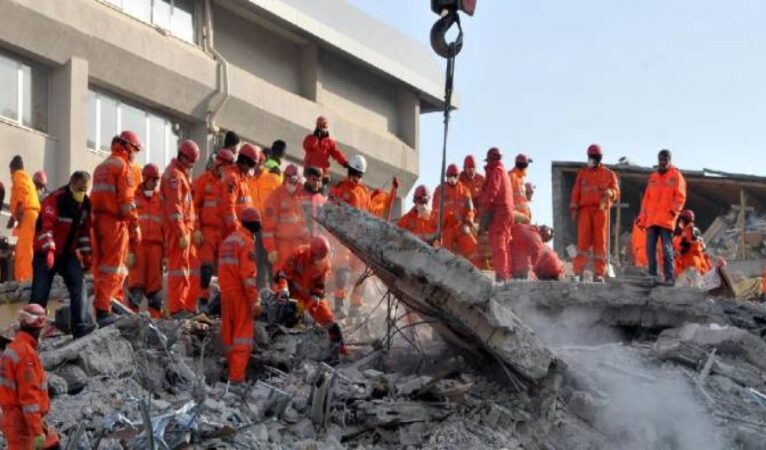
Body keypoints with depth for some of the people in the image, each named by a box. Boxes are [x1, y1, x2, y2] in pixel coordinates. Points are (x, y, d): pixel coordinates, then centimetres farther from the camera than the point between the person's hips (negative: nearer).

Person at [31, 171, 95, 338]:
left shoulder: (86, 204, 4)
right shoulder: (55, 199, -18)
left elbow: (85, 230, 14)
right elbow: (46, 225, -26)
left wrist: (87, 254, 8)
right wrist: (49, 250, -36)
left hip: (68, 253, 6)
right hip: (47, 253, -6)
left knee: (78, 285, -7)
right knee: (40, 293, -4)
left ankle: (82, 327, -7)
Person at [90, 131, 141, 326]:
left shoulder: (101, 167, 19)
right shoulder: (122, 165, -6)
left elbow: (97, 196, 16)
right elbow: (127, 200, -12)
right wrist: (135, 227, -10)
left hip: (98, 220, 8)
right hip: (116, 222, -8)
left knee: (101, 266, 11)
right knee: (114, 268, -6)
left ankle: (101, 307, 13)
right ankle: (103, 310, -12)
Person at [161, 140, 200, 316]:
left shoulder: (182, 174, 21)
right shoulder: (173, 175, -11)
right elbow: (174, 208, -18)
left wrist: (193, 229, 17)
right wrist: (182, 234, -22)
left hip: (186, 228, 10)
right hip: (178, 229, -10)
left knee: (191, 265, 12)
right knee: (179, 267, -8)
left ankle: (190, 306, 16)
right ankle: (177, 307, -8)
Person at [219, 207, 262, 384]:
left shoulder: (228, 240, 16)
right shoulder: (246, 241, -10)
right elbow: (249, 274, -17)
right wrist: (255, 302, -17)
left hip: (226, 293, 8)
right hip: (241, 295, -8)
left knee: (229, 336, 11)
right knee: (243, 336, -8)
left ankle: (232, 371, 16)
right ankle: (237, 376, -14)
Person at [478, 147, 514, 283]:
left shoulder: (495, 171, -7)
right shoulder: (504, 172, 23)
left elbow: (490, 193, -16)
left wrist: (484, 213, -16)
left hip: (497, 213, -10)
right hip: (507, 212, 10)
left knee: (497, 245, -13)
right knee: (504, 245, 13)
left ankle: (500, 276, -19)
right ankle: (505, 275, 15)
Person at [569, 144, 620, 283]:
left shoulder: (608, 174, 11)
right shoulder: (582, 174, 16)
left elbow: (616, 192, 4)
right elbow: (576, 193, 12)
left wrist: (610, 192, -20)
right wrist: (574, 209, 1)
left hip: (601, 210, -1)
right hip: (585, 210, 1)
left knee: (600, 241, -3)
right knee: (583, 240, -9)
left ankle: (599, 273, -2)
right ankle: (578, 272, -10)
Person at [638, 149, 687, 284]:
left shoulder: (676, 176, 4)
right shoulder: (653, 177, 19)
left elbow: (680, 197, -3)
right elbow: (646, 198, 19)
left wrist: (673, 210, -18)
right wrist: (642, 218, 14)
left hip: (666, 220, -5)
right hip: (651, 220, 5)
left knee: (667, 249, -10)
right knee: (650, 249, 2)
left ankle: (670, 277, -10)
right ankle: (652, 276, 7)